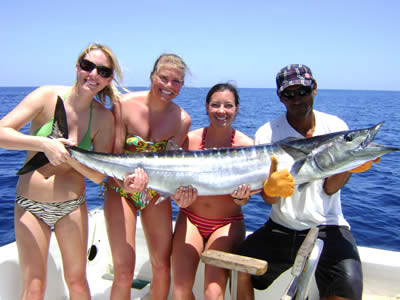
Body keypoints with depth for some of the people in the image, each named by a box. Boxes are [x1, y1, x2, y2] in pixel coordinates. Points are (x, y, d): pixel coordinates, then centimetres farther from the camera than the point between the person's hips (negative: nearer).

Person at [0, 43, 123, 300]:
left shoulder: (104, 117, -6)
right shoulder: (48, 96, -10)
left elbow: (99, 175, -7)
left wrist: (68, 154, -23)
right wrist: (44, 144, -30)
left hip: (72, 206, 1)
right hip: (30, 205, -1)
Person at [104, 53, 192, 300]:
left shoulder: (182, 119, -8)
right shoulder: (126, 104, -14)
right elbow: (115, 156, -13)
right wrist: (126, 182, -33)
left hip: (156, 193, 2)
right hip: (121, 190, -2)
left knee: (162, 267, 6)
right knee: (124, 272, -5)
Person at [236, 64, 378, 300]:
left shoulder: (335, 126, -3)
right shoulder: (267, 134, -6)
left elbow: (330, 189, -6)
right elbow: (269, 199, -10)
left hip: (326, 226, 0)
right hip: (281, 227, 1)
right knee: (242, 267, -14)